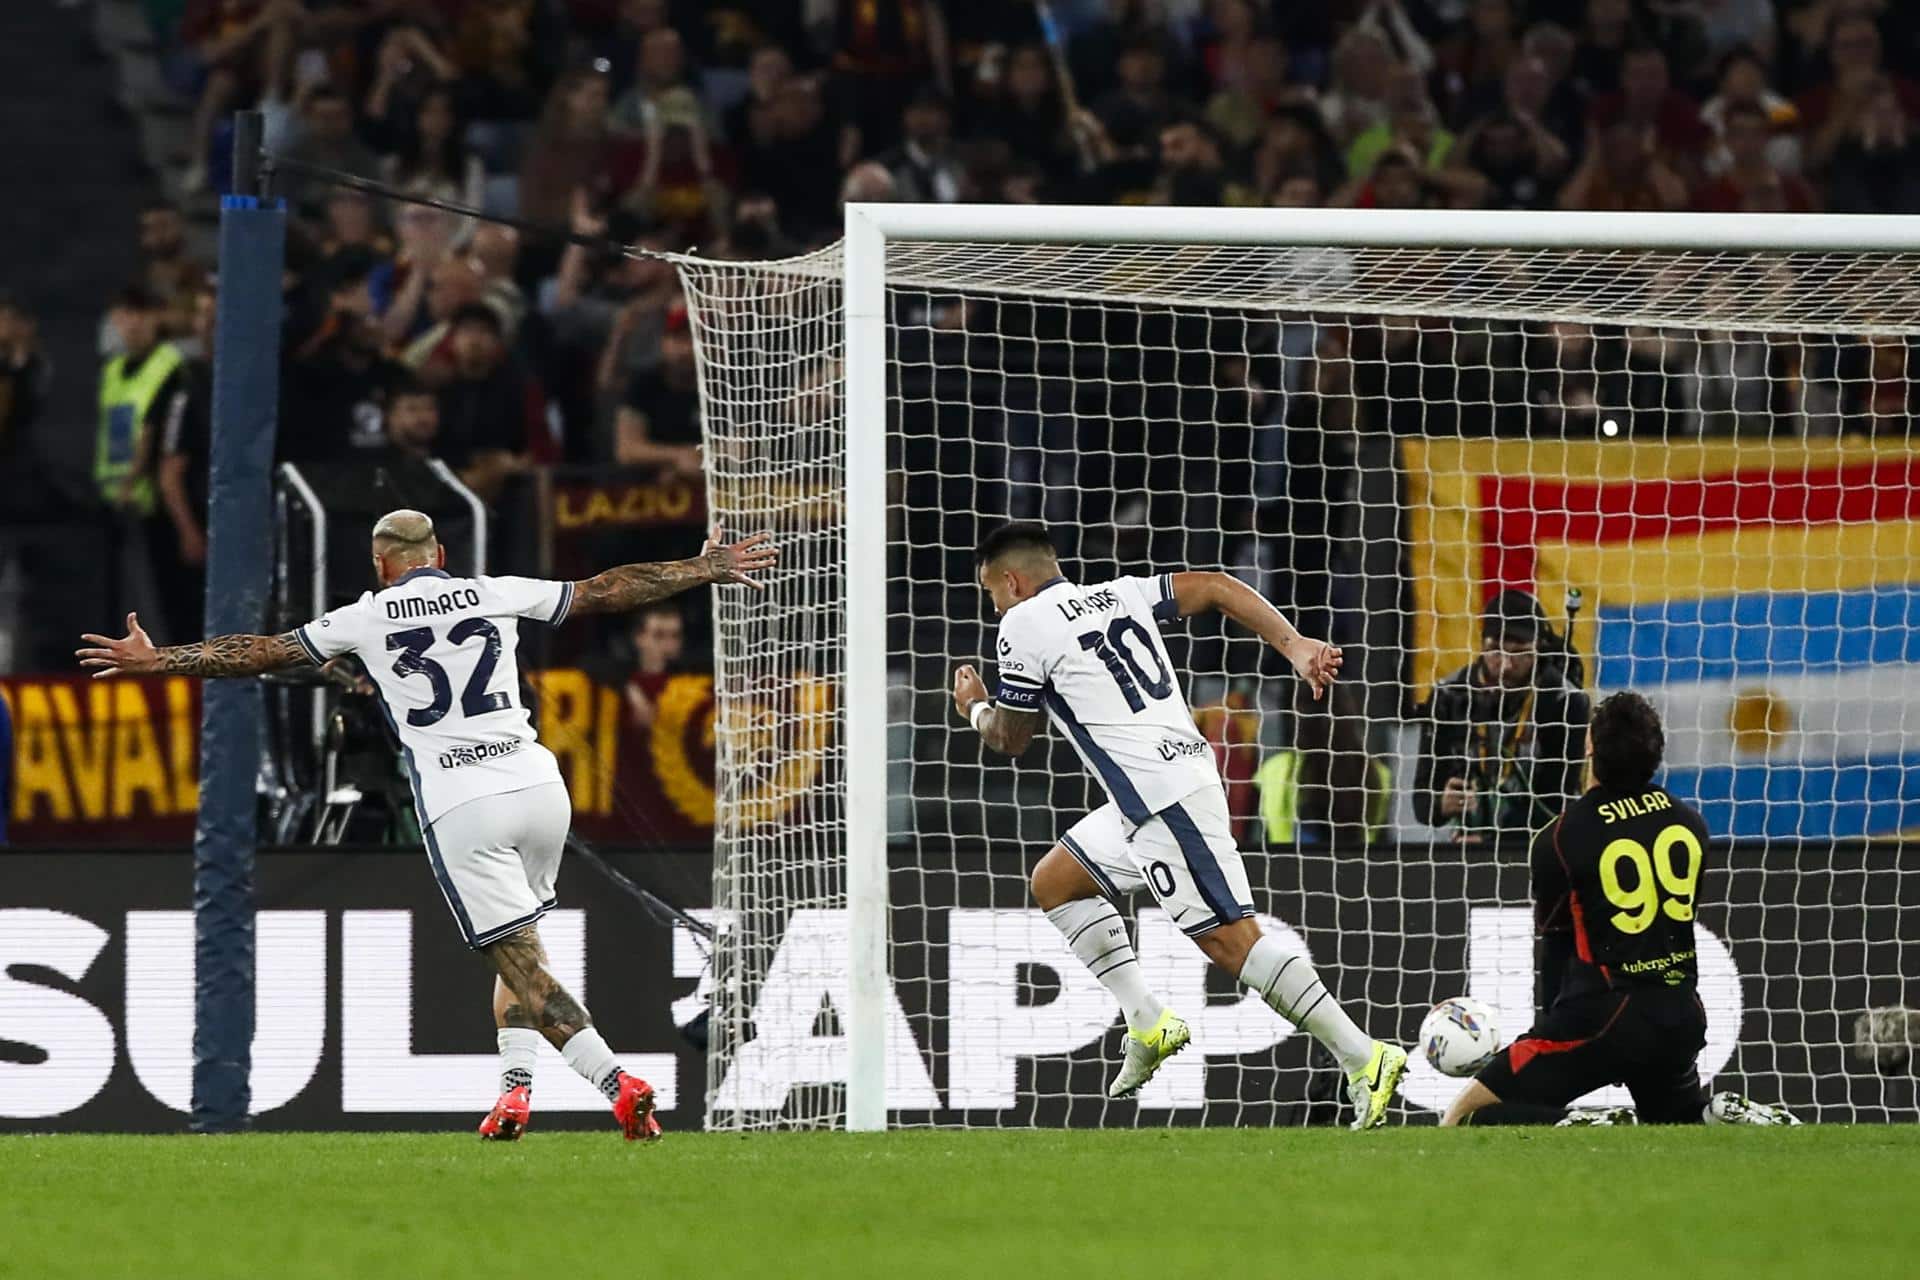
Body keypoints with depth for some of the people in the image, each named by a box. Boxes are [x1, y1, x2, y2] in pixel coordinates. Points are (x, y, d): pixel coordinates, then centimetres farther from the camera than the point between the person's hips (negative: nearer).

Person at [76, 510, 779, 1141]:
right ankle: (515, 1087, 11)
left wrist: (157, 660, 24)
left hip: (458, 806, -3)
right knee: (518, 946, 23)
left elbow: (258, 652, 13)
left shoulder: (366, 618, 7)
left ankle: (617, 1082, -22)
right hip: (538, 785, 3)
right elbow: (606, 591, 19)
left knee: (522, 962, -6)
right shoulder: (496, 594, 12)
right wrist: (705, 570, 31)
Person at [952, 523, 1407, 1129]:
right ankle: (1148, 1022, 13)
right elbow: (1218, 588, 12)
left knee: (1228, 937, -12)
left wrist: (975, 708, 29)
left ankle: (1364, 1059, -19)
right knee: (1056, 881, 21)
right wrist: (1293, 645, 5)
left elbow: (1010, 738, 6)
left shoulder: (1024, 624, -3)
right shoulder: (1118, 595, 18)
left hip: (1161, 798, -10)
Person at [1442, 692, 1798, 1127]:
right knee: (1678, 1113, 36)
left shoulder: (1558, 841, -10)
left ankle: (1583, 1129, -24)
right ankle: (1734, 1118, 4)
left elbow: (1554, 940, 2)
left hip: (1603, 1020, -6)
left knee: (1463, 1124, -5)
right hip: (1683, 1017, 6)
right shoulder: (1690, 824, 7)